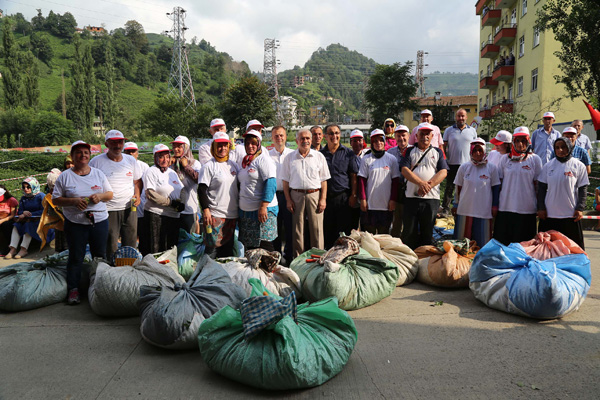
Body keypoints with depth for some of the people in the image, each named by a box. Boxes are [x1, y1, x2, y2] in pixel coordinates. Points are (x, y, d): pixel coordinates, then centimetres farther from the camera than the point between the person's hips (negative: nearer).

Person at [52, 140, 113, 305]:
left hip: (99, 221, 2)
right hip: (75, 224, -2)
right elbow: (56, 199, 0)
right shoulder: (65, 176, 1)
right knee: (76, 257, 4)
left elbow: (110, 194, 11)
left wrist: (100, 196, -11)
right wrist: (74, 201, -17)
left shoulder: (98, 174, 8)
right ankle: (73, 290, 13)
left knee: (100, 256, 9)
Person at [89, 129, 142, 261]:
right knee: (110, 248, 2)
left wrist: (137, 195, 2)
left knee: (131, 245, 12)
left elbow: (137, 181, 19)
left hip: (129, 208, 4)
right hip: (108, 210, -3)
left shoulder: (131, 160, 8)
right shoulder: (96, 162, -3)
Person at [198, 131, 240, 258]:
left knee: (228, 249, 12)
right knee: (213, 248, -5)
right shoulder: (208, 167, -5)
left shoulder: (233, 165, 12)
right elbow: (201, 190, -9)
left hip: (232, 214, 6)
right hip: (215, 215, -6)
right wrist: (205, 210, -16)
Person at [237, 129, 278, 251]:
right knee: (250, 247, 11)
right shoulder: (245, 161, 18)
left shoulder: (263, 160, -7)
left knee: (264, 246, -8)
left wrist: (263, 207, -24)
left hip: (262, 211, -8)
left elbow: (271, 184, -17)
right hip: (245, 211, 8)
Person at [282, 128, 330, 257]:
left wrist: (323, 199, -2)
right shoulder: (290, 158, 9)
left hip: (315, 195, 0)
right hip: (296, 195, 1)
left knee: (317, 229, -1)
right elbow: (285, 181, 8)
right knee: (297, 229, 5)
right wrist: (288, 200, 0)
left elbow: (323, 180, 7)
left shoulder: (319, 156, 8)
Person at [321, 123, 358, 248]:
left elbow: (353, 176, 4)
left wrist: (353, 195, -4)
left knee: (344, 231, 1)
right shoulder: (320, 154, 8)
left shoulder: (348, 153, 6)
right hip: (326, 197, 2)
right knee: (327, 230, 7)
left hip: (344, 197, -1)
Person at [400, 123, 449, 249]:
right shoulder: (410, 151, 13)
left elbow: (443, 172, 2)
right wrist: (421, 183, -17)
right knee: (409, 232, 0)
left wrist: (428, 185, -14)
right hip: (411, 197, 0)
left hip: (431, 198, 1)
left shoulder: (438, 152, 15)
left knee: (427, 232, 3)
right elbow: (404, 170, -3)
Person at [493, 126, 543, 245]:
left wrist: (540, 207, 2)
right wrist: (495, 204, 6)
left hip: (526, 209, -1)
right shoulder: (505, 159, 7)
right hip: (505, 207, 2)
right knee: (502, 242, 5)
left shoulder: (535, 159, 3)